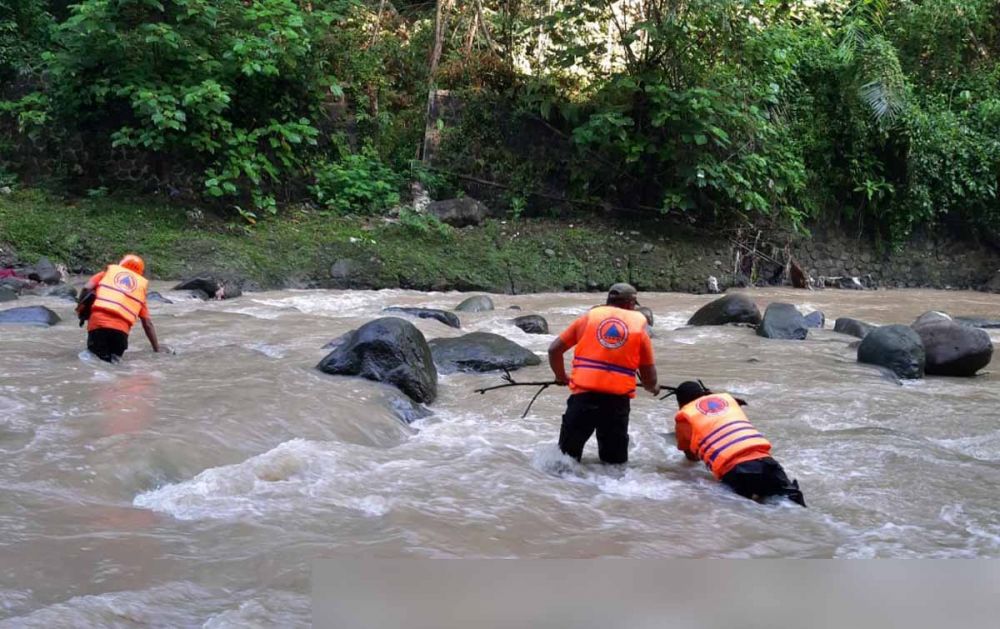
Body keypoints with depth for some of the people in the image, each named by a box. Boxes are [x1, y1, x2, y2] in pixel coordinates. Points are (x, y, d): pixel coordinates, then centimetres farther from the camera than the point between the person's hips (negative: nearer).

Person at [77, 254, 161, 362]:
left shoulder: (109, 271, 23)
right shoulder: (141, 285, 23)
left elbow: (87, 288, 5)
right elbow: (148, 323, 20)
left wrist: (81, 309, 22)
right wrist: (157, 349, 25)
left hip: (97, 321, 0)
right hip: (121, 328, 0)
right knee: (115, 357, 16)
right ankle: (114, 356, -16)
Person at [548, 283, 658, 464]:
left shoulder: (590, 317, 10)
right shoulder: (639, 326, 9)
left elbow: (554, 350, 11)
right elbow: (650, 379, 10)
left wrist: (561, 377, 28)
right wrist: (653, 388, 33)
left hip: (583, 393, 0)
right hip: (618, 399, 0)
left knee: (567, 456, 6)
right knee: (615, 463, 10)